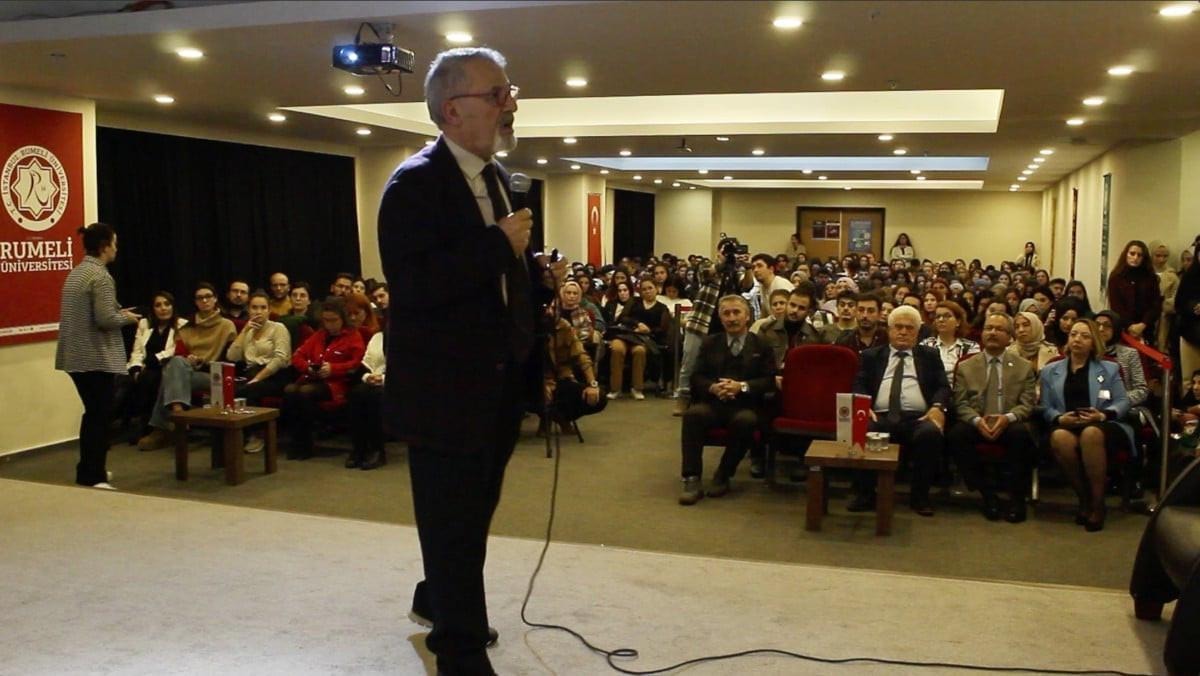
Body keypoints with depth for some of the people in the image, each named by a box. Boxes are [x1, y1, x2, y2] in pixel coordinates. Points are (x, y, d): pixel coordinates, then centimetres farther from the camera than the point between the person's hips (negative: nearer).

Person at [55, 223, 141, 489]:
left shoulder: (76, 272, 13)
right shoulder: (100, 276, -16)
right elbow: (105, 320, -22)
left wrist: (118, 313, 15)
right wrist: (127, 317, -4)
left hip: (76, 356, 9)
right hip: (96, 358, -9)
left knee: (92, 413, 19)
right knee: (100, 416, -2)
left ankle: (87, 471, 28)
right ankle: (92, 477, 1)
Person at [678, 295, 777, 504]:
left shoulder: (761, 345, 10)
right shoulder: (710, 343, 17)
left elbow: (770, 380, 1)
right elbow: (697, 377, 10)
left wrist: (742, 387, -15)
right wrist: (713, 387, -12)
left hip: (745, 406, -2)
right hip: (712, 403, 2)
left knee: (745, 421, -37)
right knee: (692, 414, -31)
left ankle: (723, 476, -16)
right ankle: (692, 479, -26)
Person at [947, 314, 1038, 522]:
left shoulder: (1024, 368, 13)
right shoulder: (965, 367, 14)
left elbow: (1027, 404, 2)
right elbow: (960, 403, 4)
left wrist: (1007, 418, -19)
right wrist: (977, 420, -17)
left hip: (1010, 425, -1)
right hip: (976, 425, 1)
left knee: (1021, 433, -36)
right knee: (956, 434, -32)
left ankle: (1016, 496, -18)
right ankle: (986, 494, -17)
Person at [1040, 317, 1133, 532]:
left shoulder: (1108, 368, 20)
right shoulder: (1050, 371, 20)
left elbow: (1123, 402, 9)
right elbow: (1045, 408, 12)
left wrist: (1103, 415, -12)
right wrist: (1060, 419, -12)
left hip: (1102, 426, -1)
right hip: (1066, 426, 1)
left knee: (1091, 434, -40)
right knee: (1060, 437, -39)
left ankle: (1098, 503, -27)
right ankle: (1084, 498, -18)